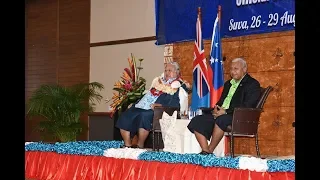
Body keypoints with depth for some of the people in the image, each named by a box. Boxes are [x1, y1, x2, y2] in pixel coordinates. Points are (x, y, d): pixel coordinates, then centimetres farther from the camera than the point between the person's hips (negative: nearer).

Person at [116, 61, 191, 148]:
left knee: (144, 115, -35)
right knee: (125, 116, -14)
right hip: (142, 107, 7)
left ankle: (140, 146, -25)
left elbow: (174, 105, -10)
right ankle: (127, 145, -14)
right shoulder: (159, 81, 24)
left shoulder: (178, 86, 2)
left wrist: (159, 105, -19)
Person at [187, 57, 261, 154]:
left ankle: (210, 151, -27)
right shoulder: (228, 83, 26)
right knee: (196, 121, -12)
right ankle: (205, 151, -21)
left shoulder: (252, 84, 0)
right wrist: (216, 108, 0)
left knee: (221, 120, -39)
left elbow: (246, 106, -12)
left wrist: (226, 111, -18)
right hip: (220, 114, 8)